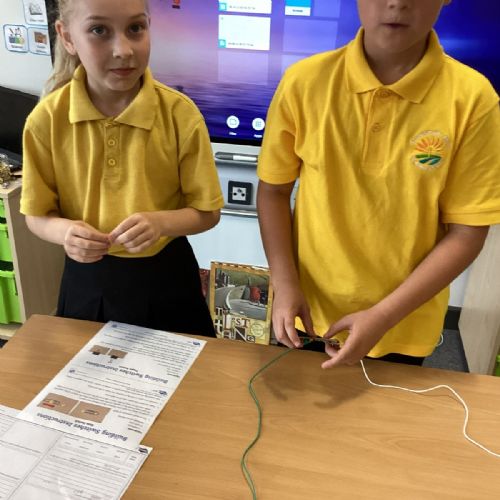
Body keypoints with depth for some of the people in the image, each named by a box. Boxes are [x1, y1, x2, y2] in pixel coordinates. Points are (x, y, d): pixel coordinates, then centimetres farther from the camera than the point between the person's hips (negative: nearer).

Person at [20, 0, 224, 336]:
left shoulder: (181, 114, -16)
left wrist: (161, 222, -28)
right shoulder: (46, 119, -13)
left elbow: (207, 212, -8)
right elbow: (37, 215, -2)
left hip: (164, 276, -1)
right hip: (87, 278, 2)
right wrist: (65, 231, -25)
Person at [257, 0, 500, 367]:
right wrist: (285, 284, -12)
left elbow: (466, 233, -10)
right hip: (307, 313, 1)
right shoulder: (305, 81, -11)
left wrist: (383, 317, -16)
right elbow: (274, 190, -2)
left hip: (404, 329, 0)